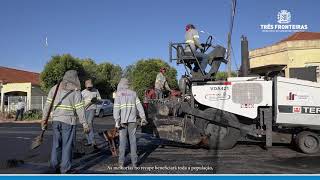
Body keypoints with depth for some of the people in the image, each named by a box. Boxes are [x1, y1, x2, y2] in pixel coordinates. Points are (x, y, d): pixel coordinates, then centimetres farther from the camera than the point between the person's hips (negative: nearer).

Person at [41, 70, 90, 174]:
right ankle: (65, 170, 9)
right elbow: (80, 109, -9)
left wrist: (44, 119, 10)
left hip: (55, 121, 4)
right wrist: (85, 125, -5)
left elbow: (47, 105, 5)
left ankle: (55, 164, 22)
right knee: (67, 145, 3)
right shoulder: (76, 91, -5)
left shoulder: (54, 88, 8)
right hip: (68, 121, -4)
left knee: (56, 144, 17)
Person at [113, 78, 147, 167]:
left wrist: (117, 121, -12)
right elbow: (139, 106, 2)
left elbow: (116, 108, -9)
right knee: (133, 140, 6)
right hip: (132, 120, 2)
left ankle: (121, 162, 8)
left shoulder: (118, 94, 0)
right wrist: (143, 117, 2)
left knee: (122, 141, 5)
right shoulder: (133, 93, 9)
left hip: (122, 121, -2)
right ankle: (134, 162, 8)